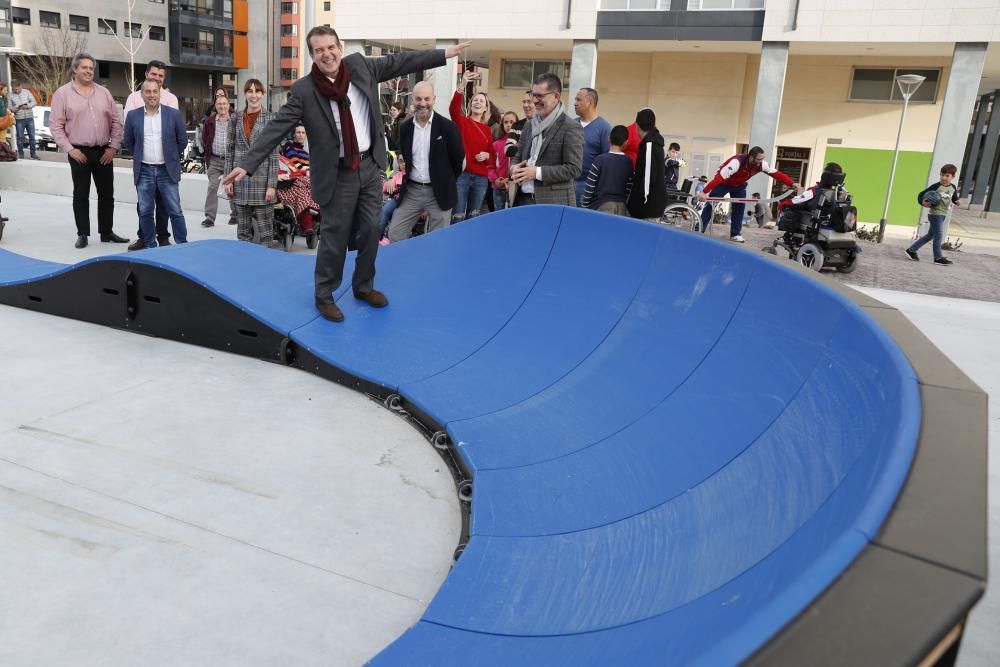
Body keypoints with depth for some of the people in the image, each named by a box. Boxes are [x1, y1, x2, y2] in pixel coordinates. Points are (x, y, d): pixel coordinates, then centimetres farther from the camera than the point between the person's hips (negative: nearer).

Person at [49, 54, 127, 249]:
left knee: (107, 194, 8)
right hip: (79, 152, -3)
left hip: (104, 152, 3)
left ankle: (107, 232, 18)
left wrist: (113, 146, 0)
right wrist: (70, 149, -11)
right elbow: (56, 126, -3)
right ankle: (82, 234, 10)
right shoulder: (62, 93, -2)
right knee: (81, 195, 3)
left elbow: (116, 121, 9)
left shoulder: (103, 92, 8)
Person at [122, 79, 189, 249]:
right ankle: (150, 246, 16)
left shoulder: (174, 114, -2)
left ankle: (183, 245, 6)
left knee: (175, 211, -1)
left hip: (167, 171, -2)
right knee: (145, 212, 6)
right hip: (144, 171, 2)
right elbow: (127, 141, 13)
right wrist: (140, 156, 14)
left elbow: (182, 140, 6)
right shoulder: (133, 116, 3)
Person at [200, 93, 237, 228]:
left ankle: (235, 215, 20)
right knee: (212, 187, -2)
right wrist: (208, 152, 4)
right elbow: (204, 140, 12)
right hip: (214, 160, 2)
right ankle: (209, 217, -1)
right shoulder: (209, 121, 7)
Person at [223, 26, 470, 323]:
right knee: (335, 237, 2)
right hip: (337, 175, -4)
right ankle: (324, 296, 19)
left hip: (370, 166, 4)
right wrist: (247, 164, -22)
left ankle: (364, 287, 31)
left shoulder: (359, 65, -1)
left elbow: (398, 62, 7)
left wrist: (445, 54, 11)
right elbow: (275, 129, -14)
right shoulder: (303, 91, -12)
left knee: (370, 231, 12)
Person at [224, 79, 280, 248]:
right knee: (243, 231, 8)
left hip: (262, 180, -3)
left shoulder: (270, 118, -2)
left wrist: (272, 184, -9)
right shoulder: (236, 118, 8)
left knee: (265, 231, -2)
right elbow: (229, 151, 10)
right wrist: (228, 179, 3)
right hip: (240, 180, 3)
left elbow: (274, 154, -4)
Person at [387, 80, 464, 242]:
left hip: (439, 193, -4)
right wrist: (404, 175, 12)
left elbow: (458, 158, -1)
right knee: (394, 237, 3)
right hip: (410, 191, 4)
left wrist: (447, 182, 7)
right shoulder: (405, 128, 5)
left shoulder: (448, 127, -8)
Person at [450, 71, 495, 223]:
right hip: (461, 174, -4)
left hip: (481, 178, 4)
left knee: (473, 217, 10)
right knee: (458, 216, -6)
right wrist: (463, 85, -33)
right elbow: (453, 109, -21)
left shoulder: (487, 129, 14)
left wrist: (487, 156, -5)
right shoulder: (462, 121, 2)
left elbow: (493, 157, 20)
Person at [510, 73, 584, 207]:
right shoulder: (530, 125, 16)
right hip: (523, 199, 7)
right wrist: (515, 168, -3)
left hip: (552, 204, -6)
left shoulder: (571, 128, -7)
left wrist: (537, 172, -18)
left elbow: (573, 168, -13)